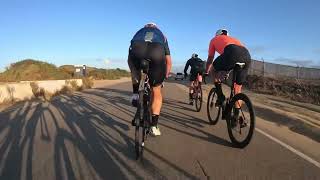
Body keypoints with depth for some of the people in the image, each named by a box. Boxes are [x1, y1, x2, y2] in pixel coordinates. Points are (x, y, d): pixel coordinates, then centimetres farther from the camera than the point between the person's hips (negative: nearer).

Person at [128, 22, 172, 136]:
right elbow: (168, 61, 35)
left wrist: (133, 73, 46)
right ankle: (154, 125, 16)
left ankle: (135, 94, 21)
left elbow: (129, 58, 36)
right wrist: (165, 76, 47)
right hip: (157, 53, 0)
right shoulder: (161, 35, 40)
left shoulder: (139, 32, 41)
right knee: (156, 92, 15)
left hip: (136, 51, 1)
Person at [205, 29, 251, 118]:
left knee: (214, 69, 24)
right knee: (238, 88, 18)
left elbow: (210, 59, 34)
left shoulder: (214, 39, 32)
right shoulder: (233, 38, 44)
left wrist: (206, 72, 47)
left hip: (232, 53, -5)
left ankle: (220, 96, 17)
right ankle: (236, 115, 23)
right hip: (247, 56, 5)